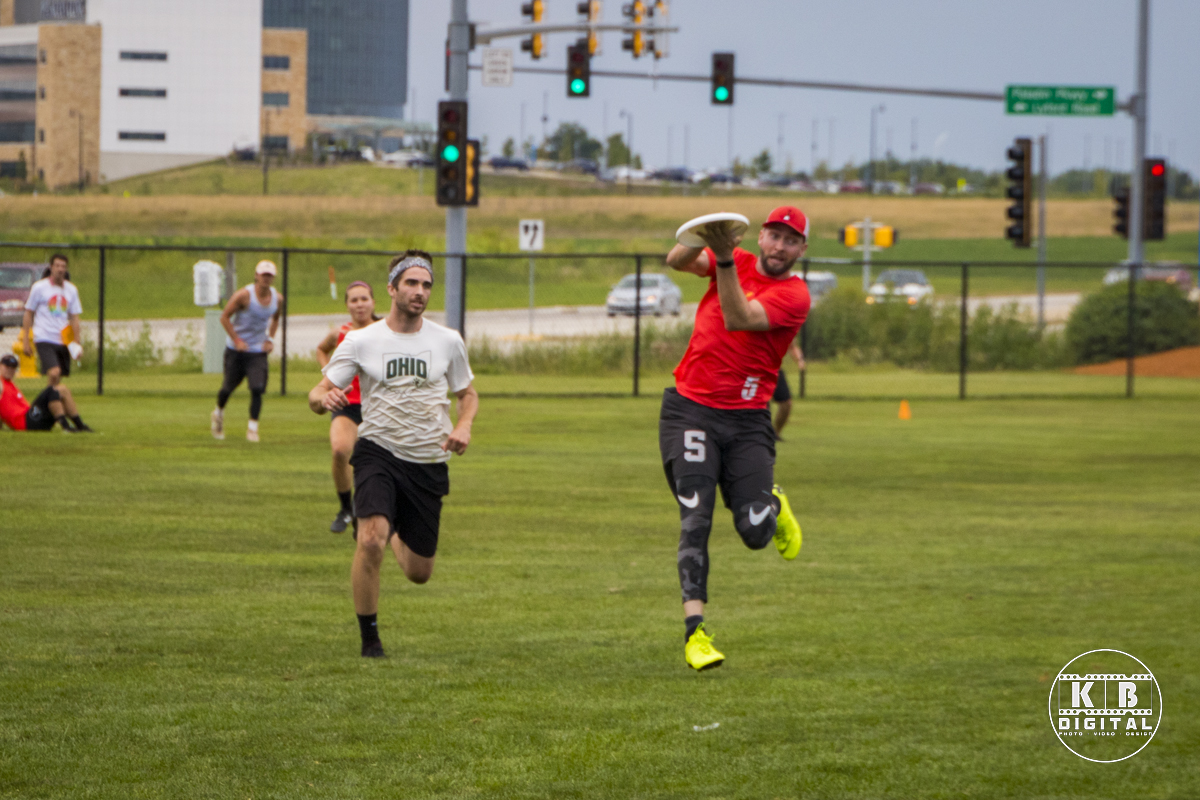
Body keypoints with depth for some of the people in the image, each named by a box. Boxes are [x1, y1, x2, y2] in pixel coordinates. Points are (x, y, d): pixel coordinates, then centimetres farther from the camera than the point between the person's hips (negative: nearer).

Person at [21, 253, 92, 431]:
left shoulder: (71, 290, 9)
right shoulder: (39, 288, -2)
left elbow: (74, 317, 12)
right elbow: (28, 314, 4)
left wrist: (78, 343, 5)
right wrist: (25, 341, 0)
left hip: (63, 340, 5)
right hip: (44, 338, -5)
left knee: (56, 381, 5)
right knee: (54, 373, -22)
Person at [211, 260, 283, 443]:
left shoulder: (278, 299, 0)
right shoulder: (244, 295, -16)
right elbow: (225, 317, -10)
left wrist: (270, 339, 6)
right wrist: (237, 340, -16)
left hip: (258, 350, 2)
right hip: (236, 350, -2)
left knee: (257, 389, -14)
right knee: (229, 386, 7)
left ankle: (252, 427, -4)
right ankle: (218, 413, 38)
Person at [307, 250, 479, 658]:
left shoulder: (448, 341, 3)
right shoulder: (361, 341, -3)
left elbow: (468, 394, 16)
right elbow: (317, 395, -3)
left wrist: (463, 426, -6)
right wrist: (325, 398, -28)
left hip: (429, 461, 3)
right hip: (378, 452, -2)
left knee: (419, 573, 9)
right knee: (371, 539, -28)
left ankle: (405, 541, 48)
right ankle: (369, 638, -12)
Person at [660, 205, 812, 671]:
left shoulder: (794, 295, -5)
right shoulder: (735, 262, 6)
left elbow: (738, 319, -22)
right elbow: (676, 262, -11)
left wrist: (724, 261, -31)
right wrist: (700, 242, -32)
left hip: (747, 420, -1)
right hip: (690, 410, 1)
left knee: (755, 533, -8)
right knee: (696, 519, -15)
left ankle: (772, 504, 30)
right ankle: (695, 630, -17)